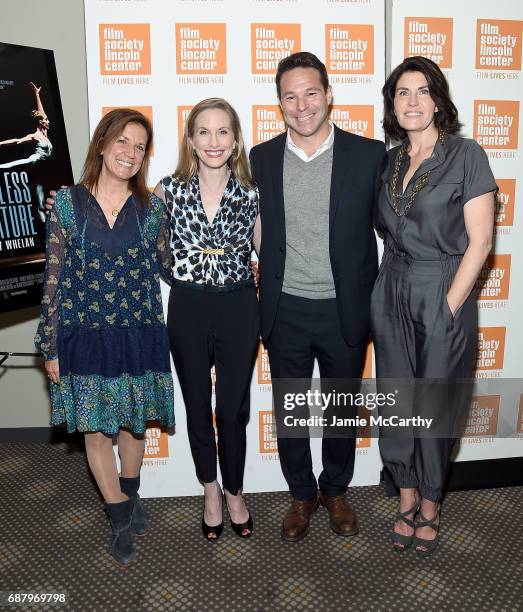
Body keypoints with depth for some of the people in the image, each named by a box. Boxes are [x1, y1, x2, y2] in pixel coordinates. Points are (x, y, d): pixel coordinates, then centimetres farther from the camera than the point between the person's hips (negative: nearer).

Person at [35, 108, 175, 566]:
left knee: (133, 423, 15)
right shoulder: (68, 203, -3)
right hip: (85, 336, 0)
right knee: (95, 429, 8)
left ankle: (130, 495, 42)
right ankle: (121, 519, 28)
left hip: (138, 335, 1)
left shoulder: (150, 207, -1)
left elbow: (169, 268, 8)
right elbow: (54, 279, -2)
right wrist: (51, 347, -2)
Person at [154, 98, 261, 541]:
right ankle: (210, 490, 38)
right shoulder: (169, 190, -3)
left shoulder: (252, 194, -2)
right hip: (188, 309, 1)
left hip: (239, 309, 0)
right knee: (197, 407, 14)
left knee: (233, 408, 8)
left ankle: (234, 492, 33)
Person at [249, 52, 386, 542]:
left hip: (345, 311, -1)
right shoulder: (261, 158, 1)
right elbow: (257, 232, 8)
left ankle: (336, 491, 40)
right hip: (285, 312, 2)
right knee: (289, 412, 15)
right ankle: (301, 495, 37)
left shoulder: (368, 154, -6)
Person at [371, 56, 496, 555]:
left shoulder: (466, 155, -7)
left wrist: (448, 307, -13)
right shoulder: (389, 161, 8)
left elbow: (479, 241, -10)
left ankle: (430, 505, 29)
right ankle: (407, 499, 31)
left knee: (435, 406, 7)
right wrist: (385, 293, 4)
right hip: (392, 296, 4)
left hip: (444, 297, -4)